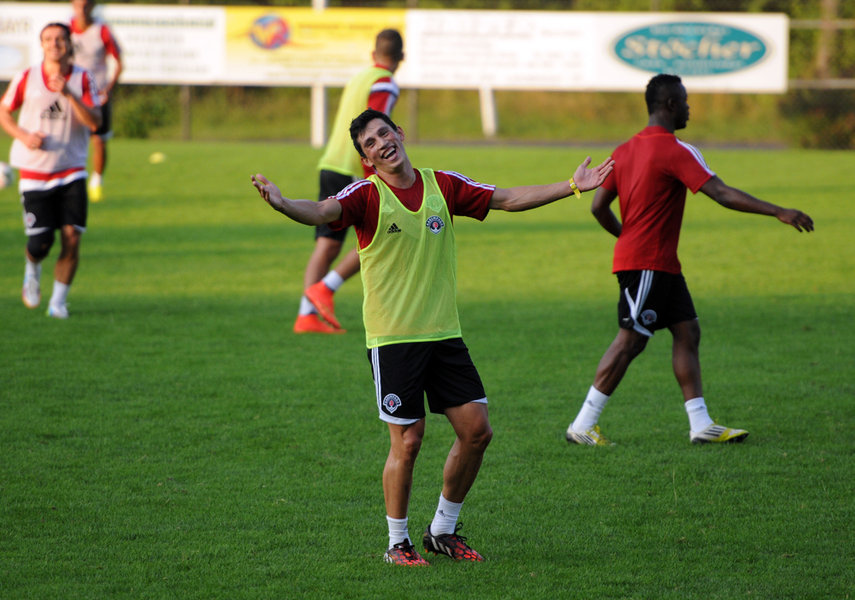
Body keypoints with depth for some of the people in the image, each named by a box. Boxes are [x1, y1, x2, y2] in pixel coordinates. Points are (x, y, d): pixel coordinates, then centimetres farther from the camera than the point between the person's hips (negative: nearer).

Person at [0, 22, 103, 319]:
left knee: (71, 237, -10)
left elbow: (94, 122, -12)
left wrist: (69, 94, -25)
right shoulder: (27, 78, -2)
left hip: (72, 172, 1)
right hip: (34, 172, -1)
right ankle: (32, 271, 29)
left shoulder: (83, 79, -1)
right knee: (40, 243, -8)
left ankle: (58, 301, 6)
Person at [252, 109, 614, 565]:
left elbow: (508, 199, 14)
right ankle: (397, 544, 11)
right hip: (392, 338, -5)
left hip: (444, 334, 5)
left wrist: (573, 187, 12)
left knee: (476, 430, 2)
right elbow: (321, 212, -26)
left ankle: (443, 531, 20)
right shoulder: (367, 195, -8)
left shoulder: (443, 185, 6)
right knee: (408, 441, -6)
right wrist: (281, 203, -48)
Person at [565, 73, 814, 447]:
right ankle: (582, 426, -5)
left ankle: (701, 425, 5)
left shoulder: (626, 150, 11)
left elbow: (599, 207, 11)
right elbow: (722, 194, -20)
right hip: (647, 264, -10)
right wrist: (779, 213, -20)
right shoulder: (675, 152, -14)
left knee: (687, 331, 8)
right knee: (631, 341, -7)